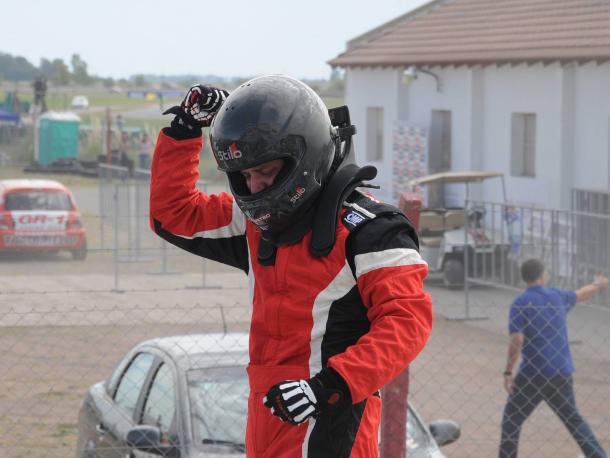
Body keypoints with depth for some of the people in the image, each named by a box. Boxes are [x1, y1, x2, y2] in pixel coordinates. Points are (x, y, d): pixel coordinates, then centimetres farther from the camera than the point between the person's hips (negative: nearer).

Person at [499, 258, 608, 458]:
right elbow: (582, 294, 30)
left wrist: (508, 373, -14)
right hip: (562, 373, 5)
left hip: (533, 374, -5)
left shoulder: (520, 303, -7)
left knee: (511, 420, 5)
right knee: (573, 419, 19)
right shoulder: (557, 296, 8)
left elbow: (517, 340, -17)